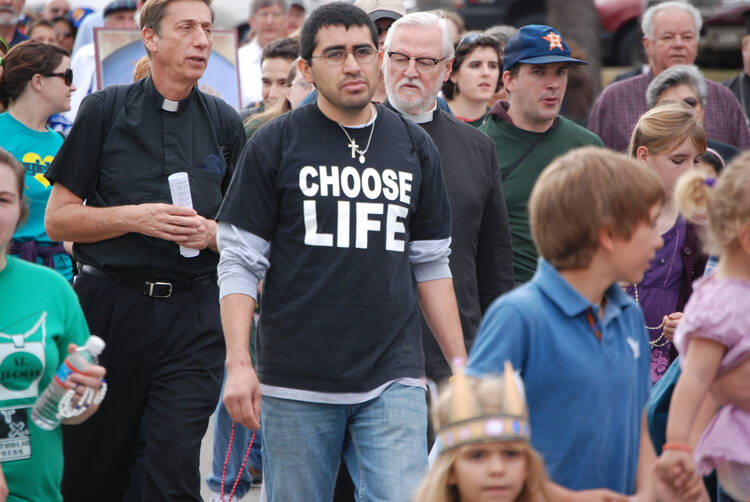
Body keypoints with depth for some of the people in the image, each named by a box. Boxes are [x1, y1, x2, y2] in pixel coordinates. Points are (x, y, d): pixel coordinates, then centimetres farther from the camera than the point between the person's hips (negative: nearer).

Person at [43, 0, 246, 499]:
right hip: (110, 305, -1)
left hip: (193, 313, 1)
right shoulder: (105, 111, 4)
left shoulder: (224, 122, 10)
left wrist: (211, 232, -6)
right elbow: (58, 218, 2)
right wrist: (136, 218, -11)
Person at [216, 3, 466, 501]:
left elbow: (431, 264, 15)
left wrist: (460, 363, 9)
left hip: (393, 380, 2)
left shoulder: (415, 147, 10)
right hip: (296, 384, -2)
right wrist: (238, 362, -11)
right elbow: (240, 263, -1)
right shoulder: (274, 145, 1)